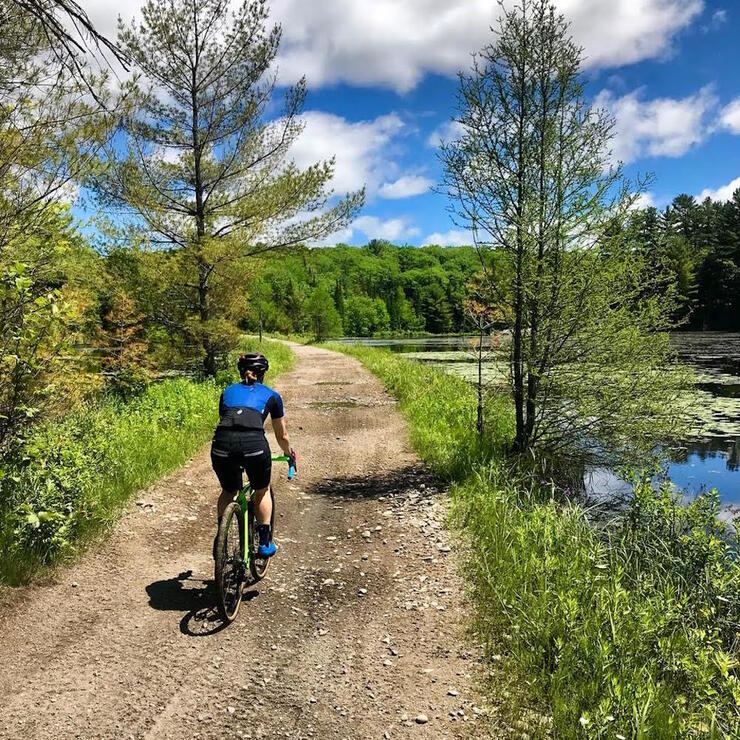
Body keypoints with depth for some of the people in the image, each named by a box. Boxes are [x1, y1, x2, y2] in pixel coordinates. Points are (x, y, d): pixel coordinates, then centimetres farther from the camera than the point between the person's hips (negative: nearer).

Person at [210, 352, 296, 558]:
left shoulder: (228, 392, 28)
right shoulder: (271, 395, 23)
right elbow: (282, 436, 32)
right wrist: (289, 453, 51)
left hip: (222, 446, 2)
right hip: (254, 444, -2)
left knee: (228, 492, 30)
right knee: (262, 492, 26)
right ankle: (265, 542, 24)